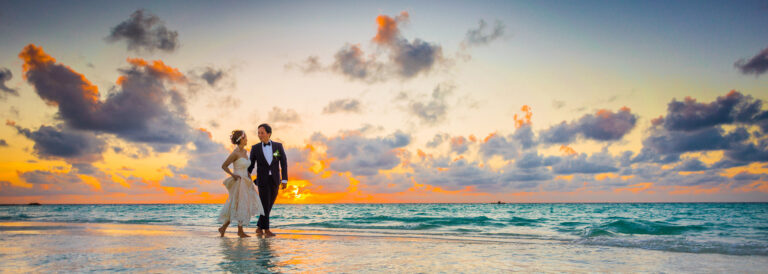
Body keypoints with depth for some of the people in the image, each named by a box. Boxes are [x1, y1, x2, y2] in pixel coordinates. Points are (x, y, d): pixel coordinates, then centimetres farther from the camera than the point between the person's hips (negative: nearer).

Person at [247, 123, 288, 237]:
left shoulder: (278, 146, -1)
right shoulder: (255, 148, -1)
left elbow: (284, 163, -2)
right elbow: (251, 165, 4)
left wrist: (285, 180, -10)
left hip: (275, 180, 2)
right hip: (262, 180, -2)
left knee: (269, 205, 6)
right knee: (265, 205, -8)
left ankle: (259, 228, 21)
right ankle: (266, 230, 3)